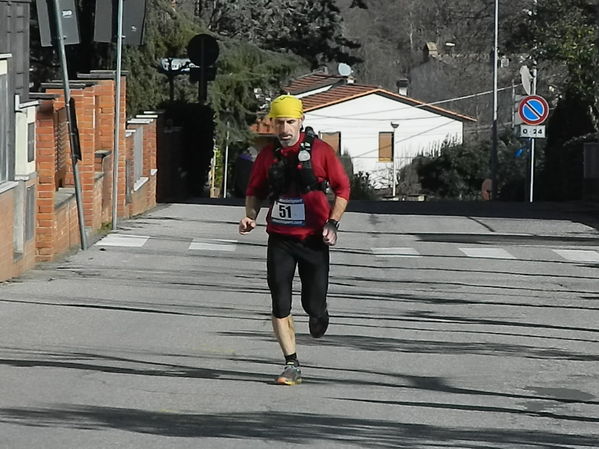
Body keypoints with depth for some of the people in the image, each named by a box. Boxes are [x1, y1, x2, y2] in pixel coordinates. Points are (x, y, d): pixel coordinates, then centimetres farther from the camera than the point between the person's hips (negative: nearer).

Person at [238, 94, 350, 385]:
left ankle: (318, 313, 38)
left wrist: (332, 223, -7)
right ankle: (292, 365, 1)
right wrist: (251, 216, -4)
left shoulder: (320, 151, -4)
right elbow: (255, 191, 15)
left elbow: (342, 189, 2)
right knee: (280, 304, -6)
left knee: (313, 304, 0)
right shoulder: (268, 155, 3)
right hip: (280, 239, 2)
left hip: (314, 239, -2)